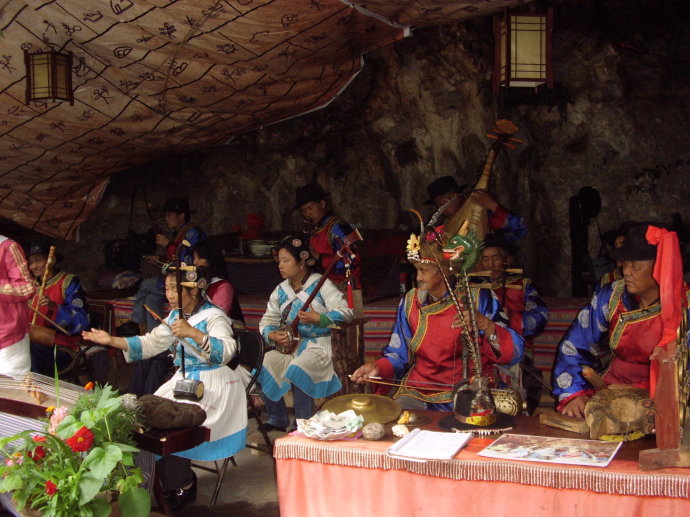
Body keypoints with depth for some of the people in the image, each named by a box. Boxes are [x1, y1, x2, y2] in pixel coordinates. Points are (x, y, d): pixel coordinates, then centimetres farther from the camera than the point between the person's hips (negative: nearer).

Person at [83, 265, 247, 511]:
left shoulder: (213, 317, -16)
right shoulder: (175, 316, 10)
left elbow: (226, 351, -32)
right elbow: (151, 343, 16)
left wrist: (193, 333, -44)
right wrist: (111, 341, 6)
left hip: (213, 386, -8)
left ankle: (183, 486, 6)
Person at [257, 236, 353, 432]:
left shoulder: (321, 284, -7)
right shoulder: (280, 291, 12)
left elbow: (345, 312, -15)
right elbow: (267, 321, 14)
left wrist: (318, 319, -25)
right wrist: (272, 335, -8)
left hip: (317, 344, -6)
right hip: (288, 345, 7)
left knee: (297, 371, -33)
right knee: (262, 366, -15)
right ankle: (278, 419, 5)